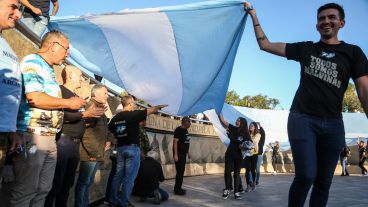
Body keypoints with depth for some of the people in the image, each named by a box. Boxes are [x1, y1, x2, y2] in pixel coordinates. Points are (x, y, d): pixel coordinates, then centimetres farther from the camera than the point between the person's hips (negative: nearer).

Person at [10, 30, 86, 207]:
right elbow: (34, 98, -20)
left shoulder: (48, 70, 20)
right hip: (32, 136, -9)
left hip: (49, 138, 9)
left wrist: (79, 109, 15)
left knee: (43, 190, 12)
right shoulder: (33, 62, -7)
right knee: (26, 190, -3)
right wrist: (69, 103, -10)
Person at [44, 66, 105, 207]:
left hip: (75, 144, 9)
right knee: (55, 184, -7)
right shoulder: (60, 90, -7)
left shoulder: (76, 96, 22)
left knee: (67, 184, 15)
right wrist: (84, 114, -19)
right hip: (62, 141, -9)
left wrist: (94, 114, 14)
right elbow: (60, 115, -21)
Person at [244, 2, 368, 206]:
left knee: (324, 182, 7)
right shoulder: (305, 49, 10)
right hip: (302, 119, -1)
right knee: (306, 176, -13)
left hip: (333, 124, 1)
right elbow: (265, 45, 12)